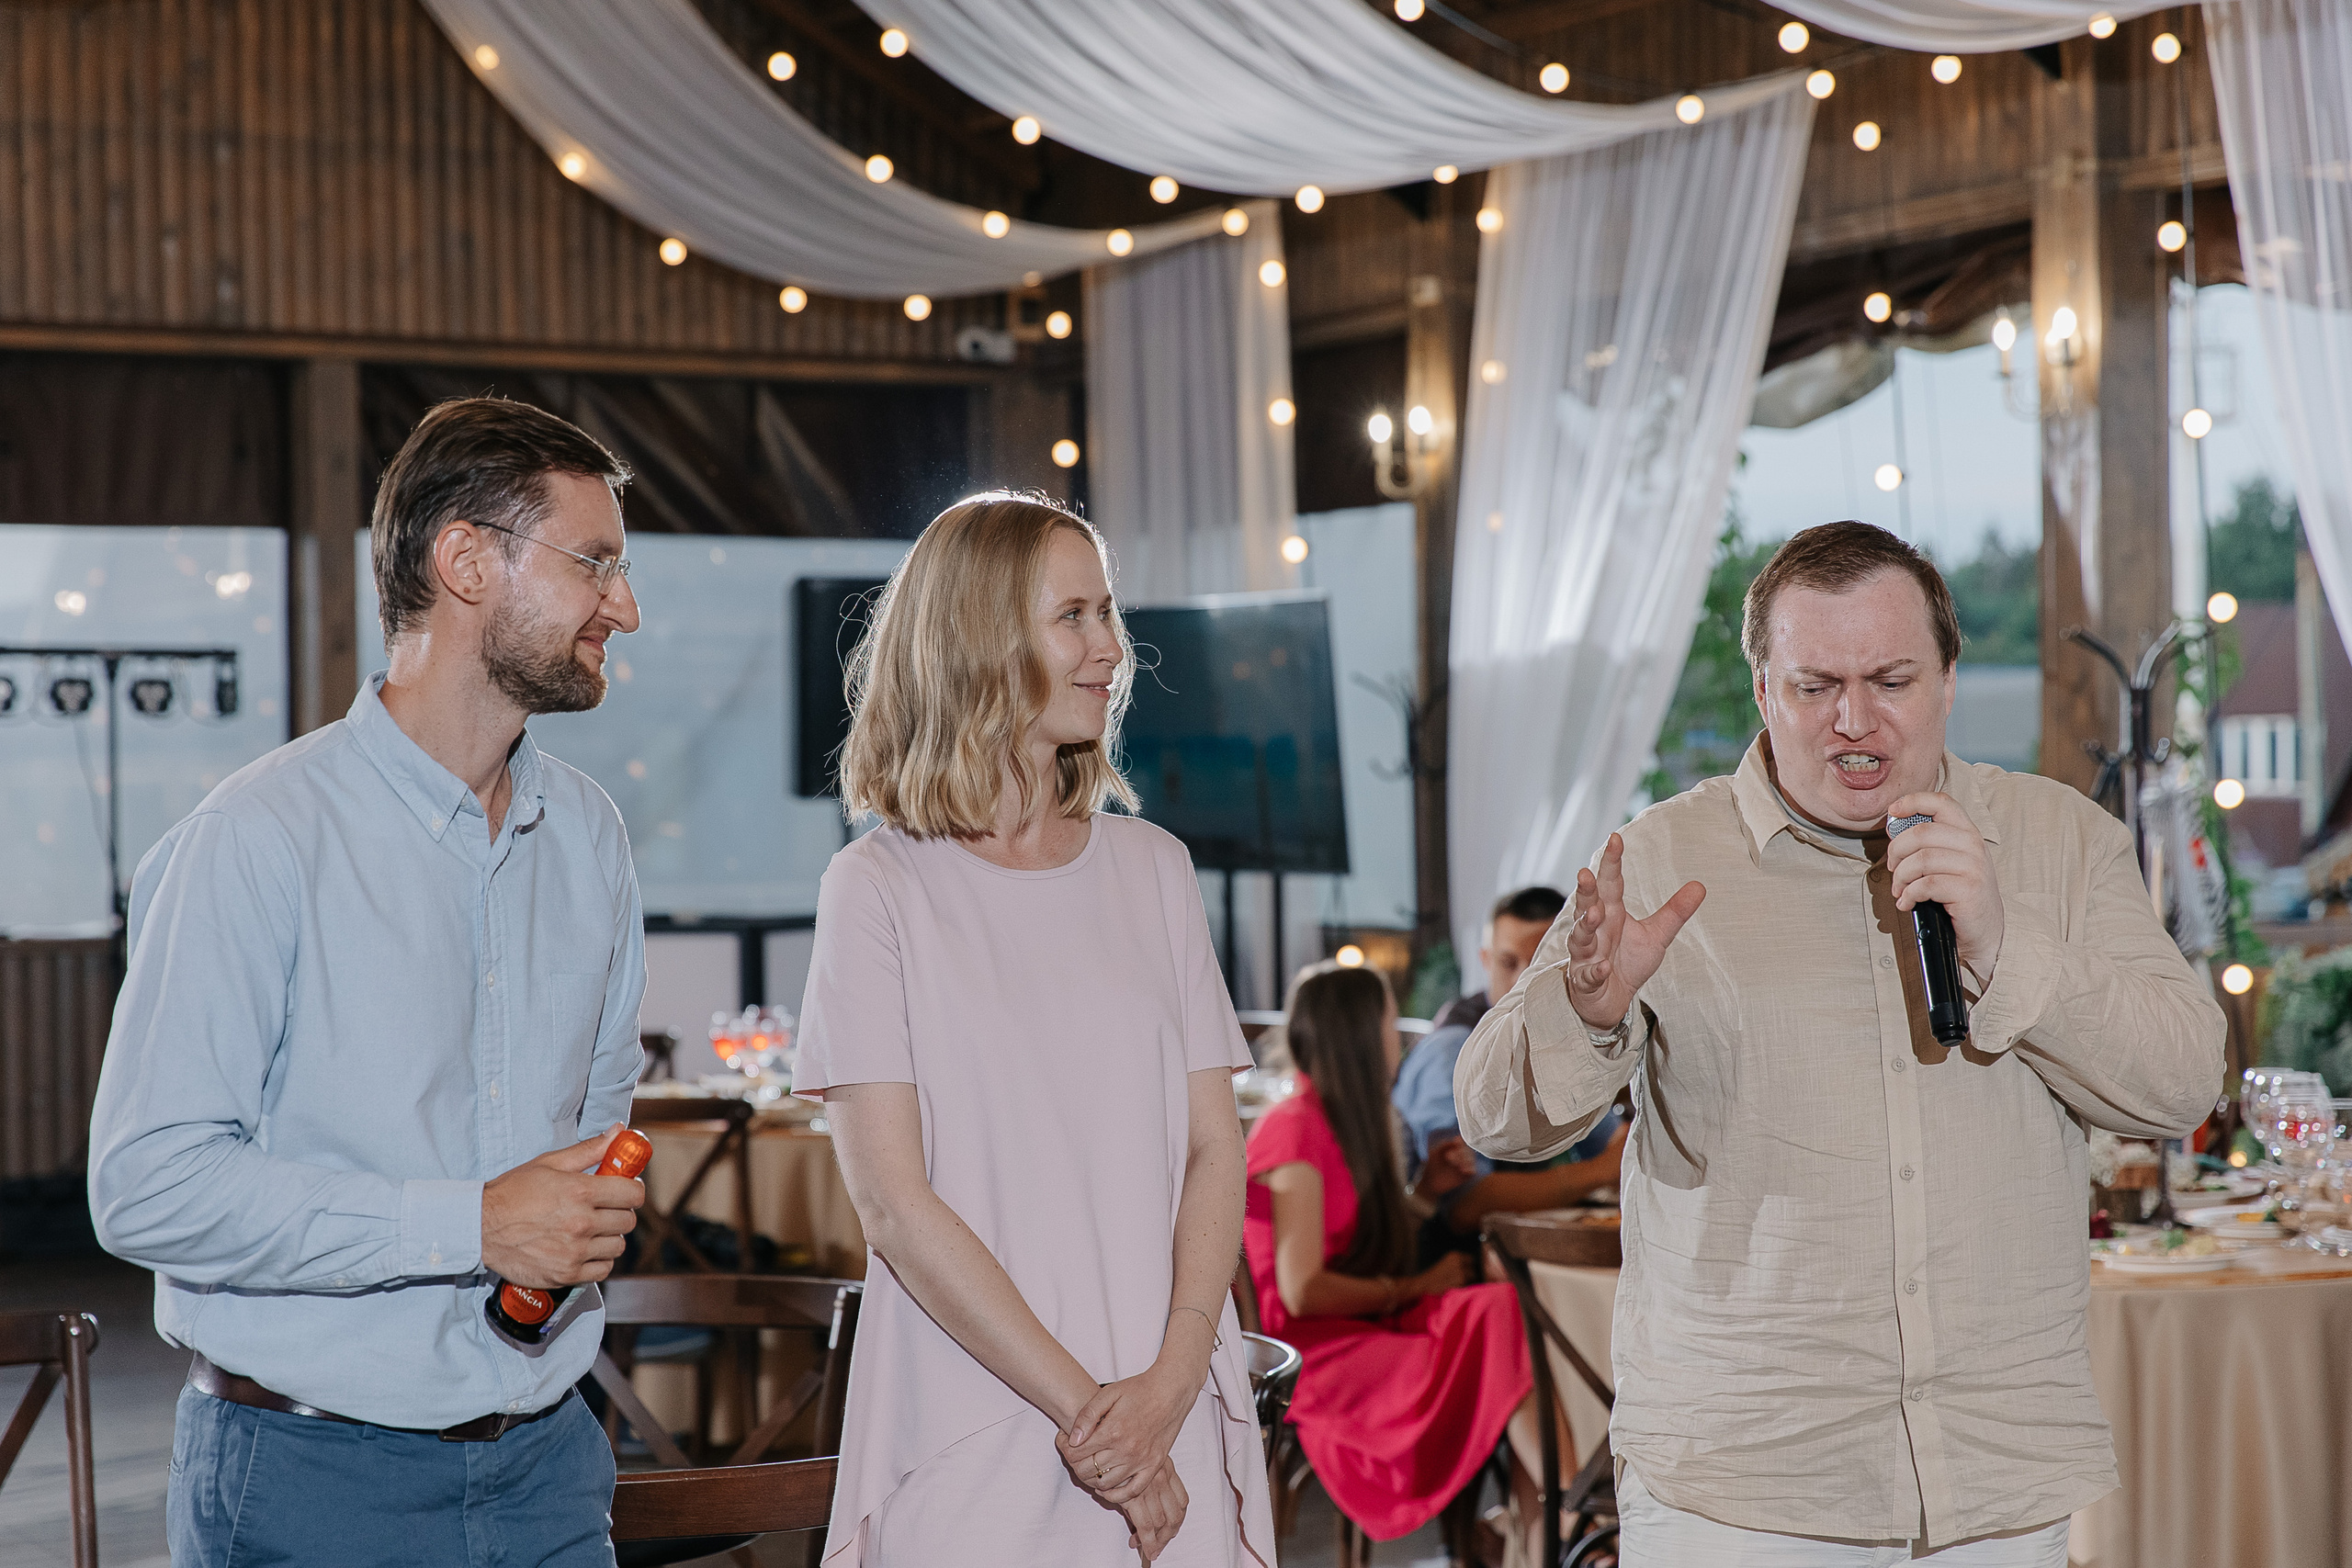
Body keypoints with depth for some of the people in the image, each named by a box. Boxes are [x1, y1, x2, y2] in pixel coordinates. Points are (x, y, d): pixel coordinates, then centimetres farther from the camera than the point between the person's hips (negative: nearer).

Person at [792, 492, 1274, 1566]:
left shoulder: (1152, 870, 9)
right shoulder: (880, 891, -3)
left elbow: (1214, 1149, 4)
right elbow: (892, 1203, -9)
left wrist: (1169, 1385, -11)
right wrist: (1078, 1403, -14)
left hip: (1170, 1424, 3)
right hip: (972, 1432, -3)